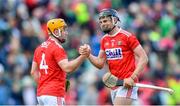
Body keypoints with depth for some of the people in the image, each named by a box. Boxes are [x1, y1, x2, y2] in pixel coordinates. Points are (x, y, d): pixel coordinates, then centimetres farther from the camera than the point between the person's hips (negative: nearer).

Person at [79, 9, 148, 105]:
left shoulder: (127, 36, -9)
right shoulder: (104, 40, 12)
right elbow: (100, 64, 14)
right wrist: (88, 55, -5)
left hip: (127, 84, -7)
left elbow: (143, 58, -10)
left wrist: (132, 78, -20)